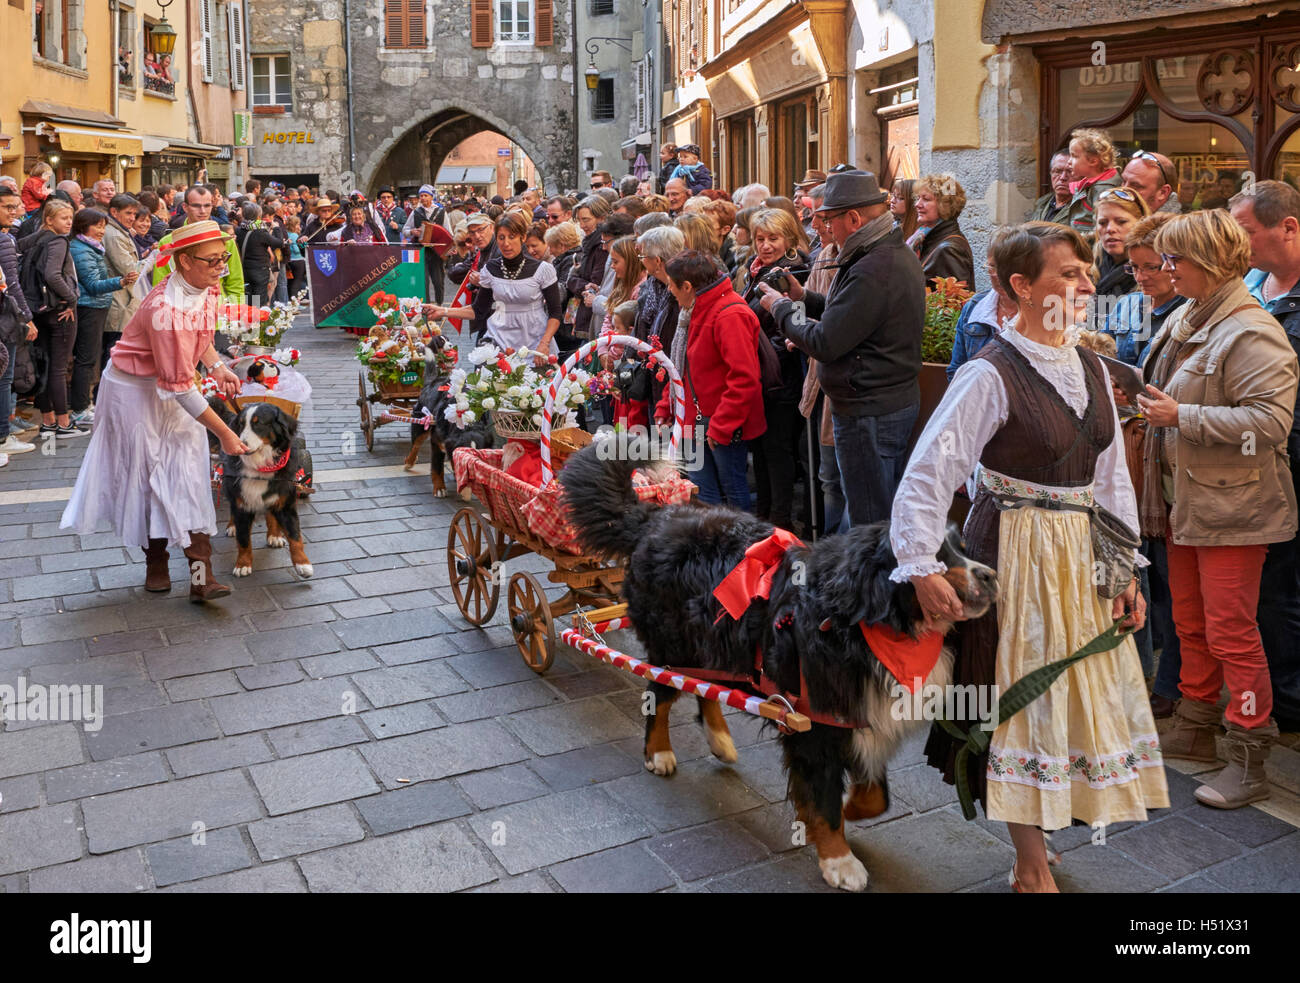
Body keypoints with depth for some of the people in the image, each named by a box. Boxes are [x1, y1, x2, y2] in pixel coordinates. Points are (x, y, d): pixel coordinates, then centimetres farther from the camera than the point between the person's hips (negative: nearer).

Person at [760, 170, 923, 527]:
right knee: (891, 517, 19)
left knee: (869, 526, 0)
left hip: (868, 413, -11)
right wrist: (804, 297, 11)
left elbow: (825, 343, -22)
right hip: (900, 399, 11)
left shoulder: (871, 271, -24)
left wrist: (780, 308, -7)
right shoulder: (900, 254, 10)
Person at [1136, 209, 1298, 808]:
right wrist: (1142, 399, 9)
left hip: (1231, 507, -9)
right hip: (1184, 500, 9)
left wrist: (1182, 416, -25)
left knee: (1231, 632, -3)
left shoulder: (1252, 333, -17)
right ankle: (1194, 728, 32)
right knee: (1189, 621, 17)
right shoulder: (1185, 320, 10)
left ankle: (1248, 762, 10)